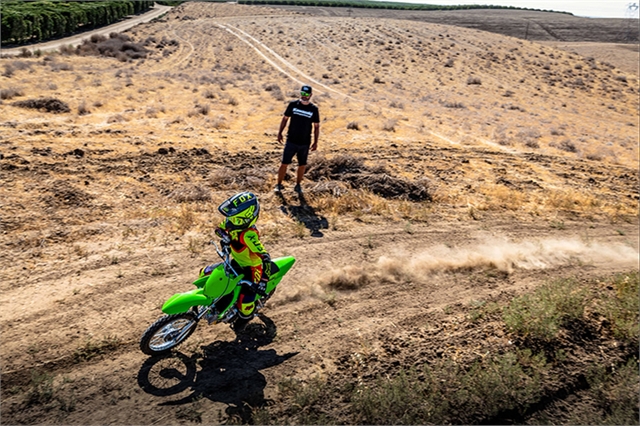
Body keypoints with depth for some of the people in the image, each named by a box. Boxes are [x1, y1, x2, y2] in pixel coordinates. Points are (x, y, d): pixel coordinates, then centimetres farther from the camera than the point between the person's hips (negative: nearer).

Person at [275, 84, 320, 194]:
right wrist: (280, 133, 2)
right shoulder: (293, 104, -2)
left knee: (302, 165, 9)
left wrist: (315, 142, 0)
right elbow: (285, 118, 7)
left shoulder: (314, 109, -1)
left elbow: (316, 126, 4)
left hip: (305, 143, 1)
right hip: (291, 141, -1)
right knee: (284, 163, 0)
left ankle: (298, 185, 25)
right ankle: (279, 184, 14)